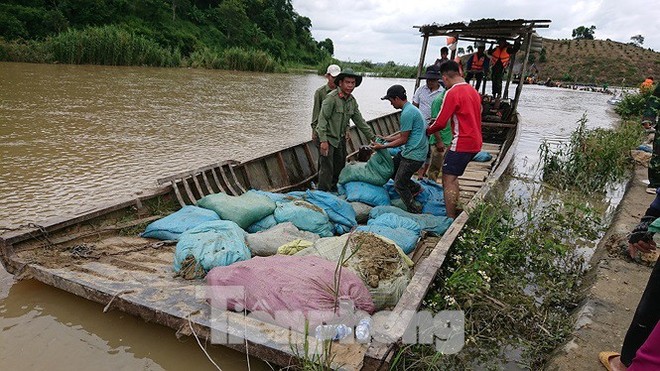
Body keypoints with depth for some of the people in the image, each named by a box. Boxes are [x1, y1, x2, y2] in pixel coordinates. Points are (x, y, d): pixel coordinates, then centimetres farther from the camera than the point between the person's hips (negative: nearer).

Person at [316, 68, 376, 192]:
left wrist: (372, 136, 8)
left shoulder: (352, 100, 6)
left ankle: (334, 188, 34)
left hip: (340, 138, 8)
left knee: (340, 166, 17)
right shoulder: (332, 97, -18)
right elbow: (322, 119, -20)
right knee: (327, 168, -9)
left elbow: (359, 120, 12)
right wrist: (323, 141, -26)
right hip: (328, 138, -8)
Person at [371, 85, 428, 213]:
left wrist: (383, 146, -10)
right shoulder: (411, 108, 12)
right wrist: (387, 138, 16)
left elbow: (403, 139, -17)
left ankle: (415, 211, 10)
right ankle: (415, 188, 28)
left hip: (413, 155, -10)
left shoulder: (407, 113, -21)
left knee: (399, 185, -3)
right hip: (409, 151, 10)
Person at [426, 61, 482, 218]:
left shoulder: (452, 93, -14)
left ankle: (450, 219, -6)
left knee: (448, 180, -5)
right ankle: (454, 211, 26)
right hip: (475, 142, 9)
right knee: (452, 176, 20)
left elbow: (440, 123, -15)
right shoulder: (473, 90, 14)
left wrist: (427, 131, 5)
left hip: (462, 143, -9)